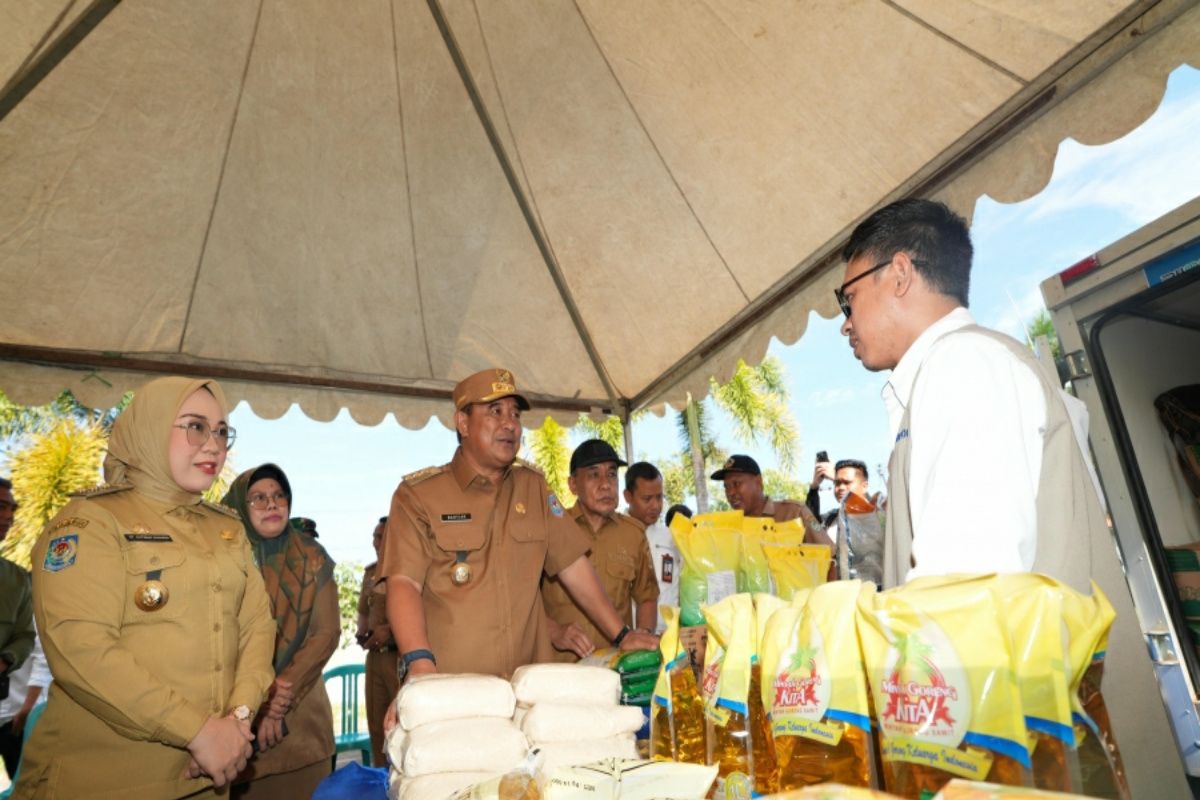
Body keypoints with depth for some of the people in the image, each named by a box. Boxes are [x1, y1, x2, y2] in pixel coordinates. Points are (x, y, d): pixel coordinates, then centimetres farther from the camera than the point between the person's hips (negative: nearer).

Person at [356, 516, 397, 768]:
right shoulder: (371, 572, 13)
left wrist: (391, 631, -18)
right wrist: (362, 633, 6)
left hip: (402, 654, -7)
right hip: (375, 655, 7)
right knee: (376, 723, 14)